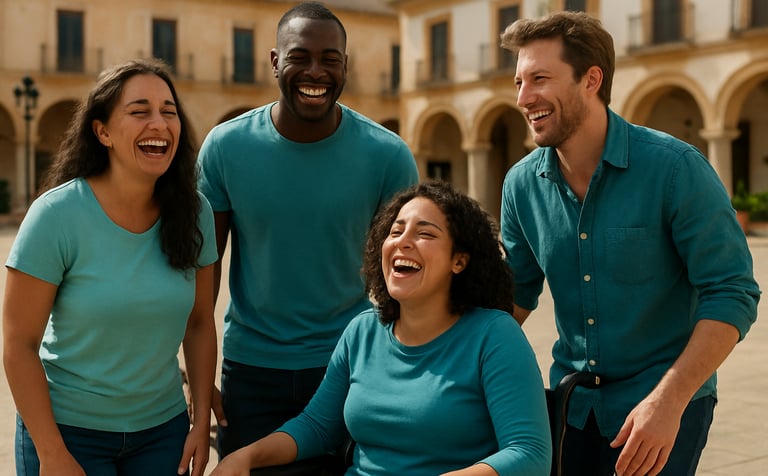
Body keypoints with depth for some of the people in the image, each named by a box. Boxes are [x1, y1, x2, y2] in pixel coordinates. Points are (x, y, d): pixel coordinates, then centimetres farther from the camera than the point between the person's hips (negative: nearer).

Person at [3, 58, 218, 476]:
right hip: (69, 428, -3)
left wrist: (203, 421, -1)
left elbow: (199, 324, 2)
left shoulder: (194, 213, -6)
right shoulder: (57, 214, -17)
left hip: (163, 426, 4)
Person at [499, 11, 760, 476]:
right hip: (571, 399, 4)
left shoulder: (674, 167, -17)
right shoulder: (522, 183, -3)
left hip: (665, 402, -4)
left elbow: (731, 294, -17)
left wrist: (668, 401, -25)